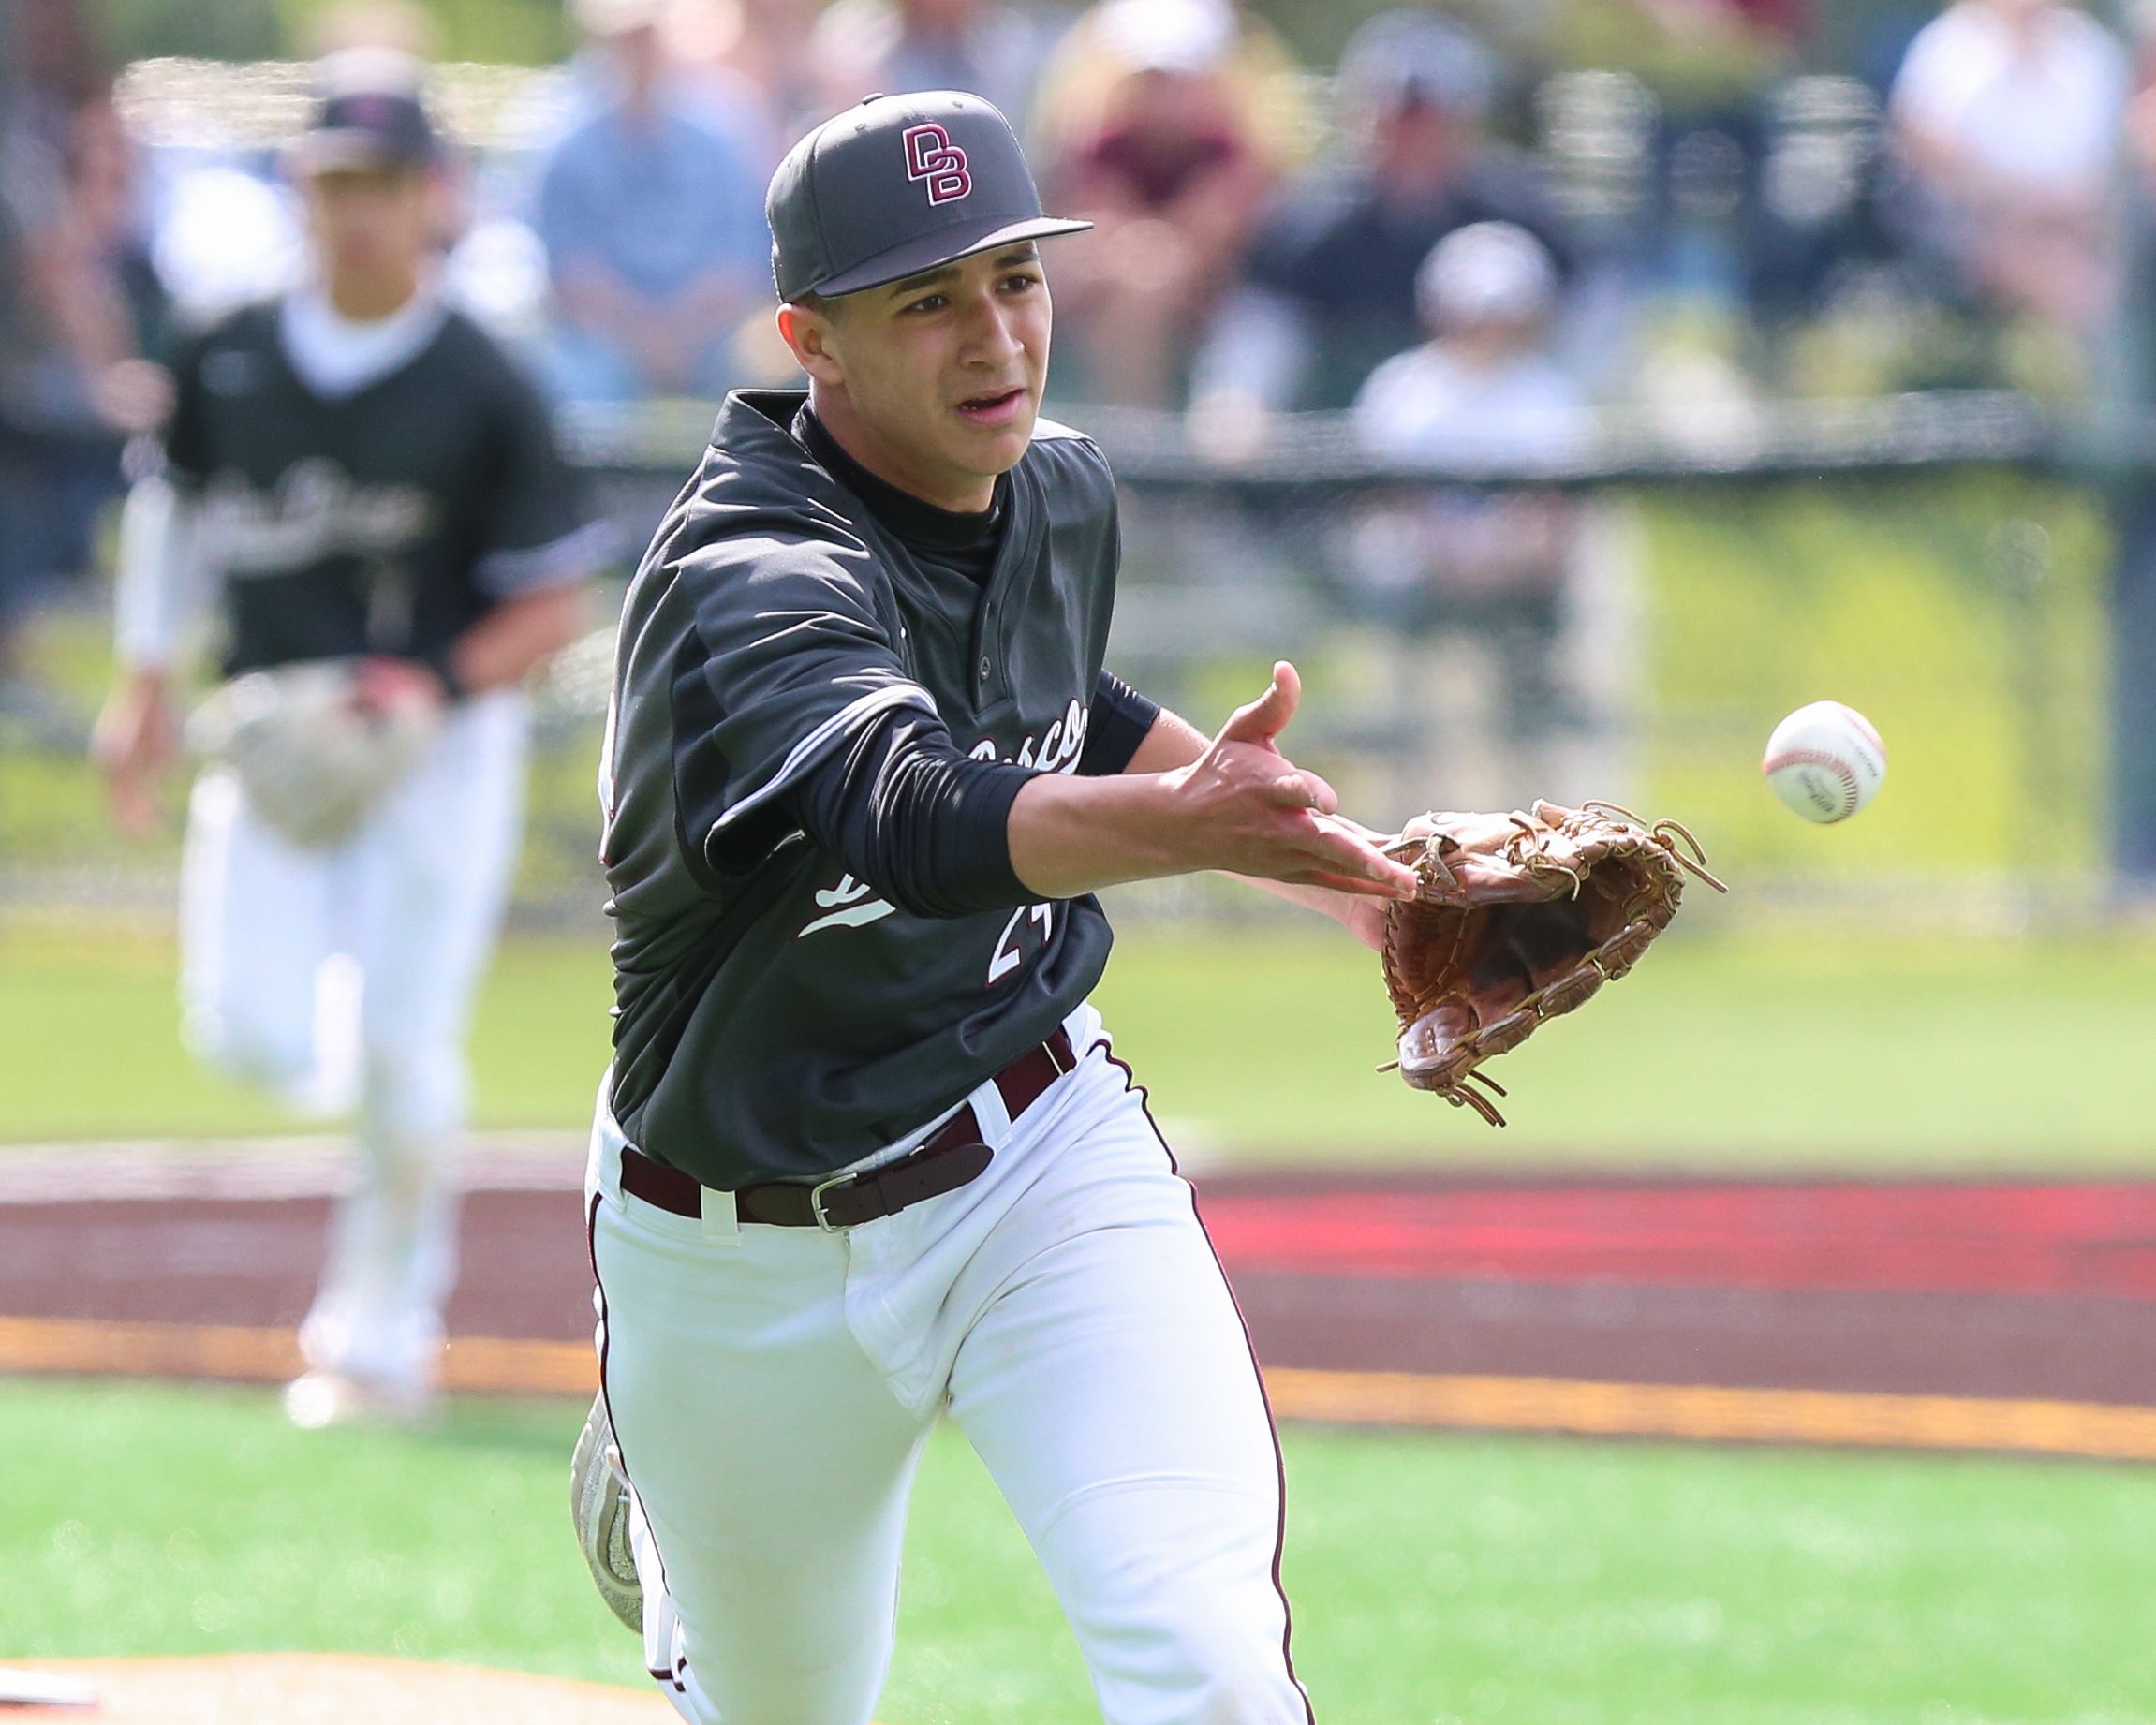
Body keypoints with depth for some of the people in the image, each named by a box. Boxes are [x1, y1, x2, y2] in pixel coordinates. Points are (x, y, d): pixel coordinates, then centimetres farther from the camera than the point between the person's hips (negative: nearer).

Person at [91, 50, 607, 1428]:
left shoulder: (483, 391, -7)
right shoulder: (227, 364, 3)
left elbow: (554, 603, -4)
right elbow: (175, 516, 19)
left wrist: (440, 683, -19)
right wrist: (148, 685, 12)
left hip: (440, 744, -3)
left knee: (405, 1052, -8)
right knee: (248, 1026, -11)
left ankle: (381, 1338, 8)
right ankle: (408, 1134, 24)